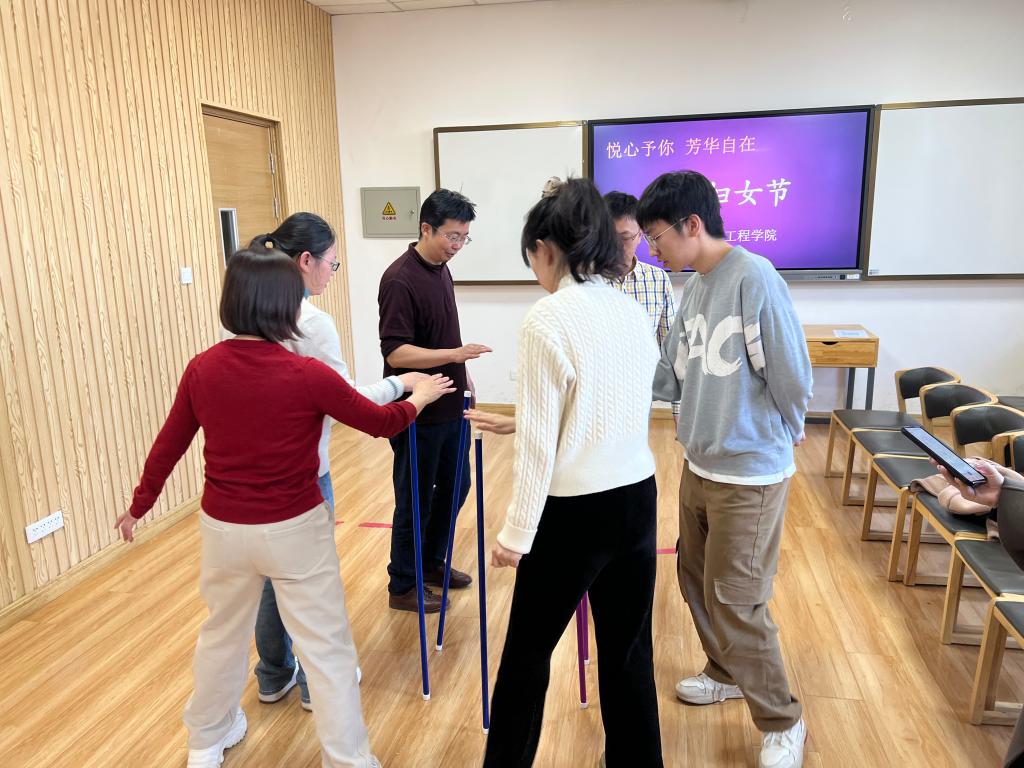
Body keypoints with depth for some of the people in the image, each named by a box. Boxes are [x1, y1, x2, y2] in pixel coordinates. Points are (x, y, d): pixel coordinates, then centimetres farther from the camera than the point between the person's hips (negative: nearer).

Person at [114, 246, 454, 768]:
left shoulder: (202, 368, -6)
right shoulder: (307, 375, -20)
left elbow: (167, 446, 5)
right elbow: (382, 423, -8)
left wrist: (139, 506, 22)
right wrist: (420, 397, 12)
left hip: (223, 528, 5)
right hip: (295, 529, -5)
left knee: (222, 632, 26)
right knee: (326, 647, 9)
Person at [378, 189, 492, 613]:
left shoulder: (440, 269, 8)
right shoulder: (400, 279, -20)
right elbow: (395, 352, -26)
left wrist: (461, 372, 20)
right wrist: (455, 354, -34)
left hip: (448, 406, 9)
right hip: (418, 414, -9)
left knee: (455, 487, 18)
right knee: (415, 500, 4)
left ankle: (431, 562, 38)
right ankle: (402, 586, 23)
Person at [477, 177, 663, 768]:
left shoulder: (548, 320, -16)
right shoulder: (635, 313, 5)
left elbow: (540, 444, -16)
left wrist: (516, 533, -6)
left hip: (576, 512, -6)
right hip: (639, 500, 7)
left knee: (528, 650, 15)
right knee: (629, 651, 19)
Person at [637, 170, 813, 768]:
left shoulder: (754, 277, -20)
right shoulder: (695, 287, 5)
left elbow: (792, 375, -16)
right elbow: (670, 378, 7)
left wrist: (787, 432, 0)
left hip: (750, 475, -8)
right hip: (699, 467, 8)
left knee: (735, 603, 2)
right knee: (697, 581, 19)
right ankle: (727, 673, 44)